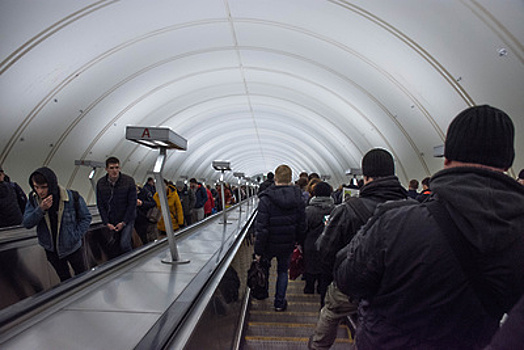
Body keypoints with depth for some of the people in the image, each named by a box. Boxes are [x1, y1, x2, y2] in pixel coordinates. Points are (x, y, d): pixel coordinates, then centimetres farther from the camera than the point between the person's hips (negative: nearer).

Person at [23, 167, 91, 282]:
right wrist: (41, 209, -29)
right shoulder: (33, 199, -9)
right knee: (65, 280, 22)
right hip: (51, 250, 3)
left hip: (73, 248, -3)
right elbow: (27, 224, -12)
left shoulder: (73, 198, -21)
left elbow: (86, 218, -10)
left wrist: (76, 237, -17)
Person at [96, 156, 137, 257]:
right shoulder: (100, 183, -2)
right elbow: (100, 205, 2)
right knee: (110, 245, 6)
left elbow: (132, 203, -10)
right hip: (111, 221, 4)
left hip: (127, 219, -3)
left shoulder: (129, 181, -12)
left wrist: (124, 222, -11)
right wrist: (106, 223, -4)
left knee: (124, 244, -13)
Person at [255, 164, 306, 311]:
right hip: (288, 245, 3)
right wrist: (297, 241, 15)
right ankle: (280, 302, 29)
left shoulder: (266, 199, -20)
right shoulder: (298, 198, -7)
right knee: (283, 271, 21)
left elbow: (261, 228, -20)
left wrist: (258, 250, -12)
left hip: (270, 244, -3)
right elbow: (302, 225, 0)